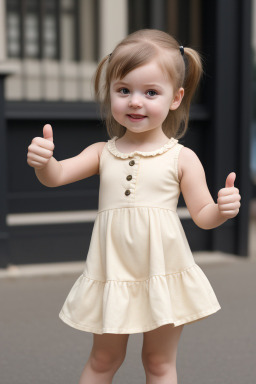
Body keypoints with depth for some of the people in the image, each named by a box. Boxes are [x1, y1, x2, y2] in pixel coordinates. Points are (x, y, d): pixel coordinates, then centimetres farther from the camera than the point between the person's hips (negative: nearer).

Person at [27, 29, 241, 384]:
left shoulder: (182, 158, -5)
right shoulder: (102, 153, 3)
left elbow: (202, 216, -2)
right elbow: (55, 176, -6)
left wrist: (222, 209, -24)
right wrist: (43, 159, -28)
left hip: (163, 273, -2)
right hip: (113, 273, 2)